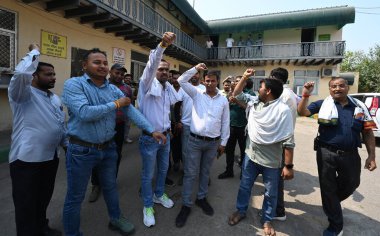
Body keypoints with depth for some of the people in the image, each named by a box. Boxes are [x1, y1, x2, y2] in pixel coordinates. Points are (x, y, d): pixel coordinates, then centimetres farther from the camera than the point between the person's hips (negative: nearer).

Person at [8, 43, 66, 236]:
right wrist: (35, 52, -18)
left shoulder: (55, 99, 12)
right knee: (26, 204, 8)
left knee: (44, 199, 23)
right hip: (26, 160, -7)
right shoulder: (23, 94, -11)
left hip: (50, 157, 7)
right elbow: (21, 73, -33)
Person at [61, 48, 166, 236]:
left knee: (110, 187, 23)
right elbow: (84, 113, -28)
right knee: (75, 197, 13)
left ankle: (115, 219, 46)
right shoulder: (73, 84, -13)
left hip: (108, 147, 5)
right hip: (82, 150, -5)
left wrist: (151, 130, -8)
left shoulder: (113, 89, 3)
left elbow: (131, 111, -1)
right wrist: (116, 104, -17)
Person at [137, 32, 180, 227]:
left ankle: (159, 195, 45)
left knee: (163, 169, 21)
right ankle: (148, 206, 28)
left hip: (165, 136, 6)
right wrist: (163, 44, -40)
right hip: (149, 138, -6)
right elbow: (151, 64, -28)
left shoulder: (169, 87, 8)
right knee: (148, 173, 8)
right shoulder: (148, 83, -10)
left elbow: (177, 100, 25)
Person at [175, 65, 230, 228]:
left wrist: (223, 142, 6)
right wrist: (195, 68, -13)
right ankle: (186, 205, 18)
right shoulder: (197, 94, 1)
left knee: (205, 172, 18)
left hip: (213, 142, 2)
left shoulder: (223, 100, 4)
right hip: (195, 140, -2)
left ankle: (201, 198, 36)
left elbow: (225, 122, 6)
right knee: (190, 173, 4)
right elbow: (181, 81, -8)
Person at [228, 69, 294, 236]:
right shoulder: (254, 102, 0)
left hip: (271, 161, -4)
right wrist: (245, 77, 0)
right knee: (245, 186, 20)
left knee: (270, 193, 16)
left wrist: (288, 166, -17)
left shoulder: (283, 110, -18)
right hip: (250, 155, 5)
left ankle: (266, 220, 39)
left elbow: (288, 141, -18)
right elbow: (236, 94, 11)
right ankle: (241, 211, 42)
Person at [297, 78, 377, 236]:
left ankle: (331, 204, 52)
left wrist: (371, 156, 2)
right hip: (326, 153, -2)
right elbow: (302, 112, -12)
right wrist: (305, 95, -26)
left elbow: (367, 133, 7)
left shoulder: (359, 107, 5)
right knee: (328, 188, 8)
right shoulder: (322, 104, -2)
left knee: (351, 184, 20)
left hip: (350, 154, 3)